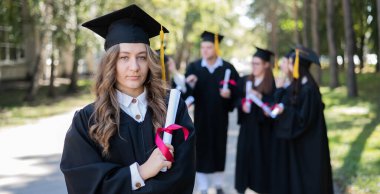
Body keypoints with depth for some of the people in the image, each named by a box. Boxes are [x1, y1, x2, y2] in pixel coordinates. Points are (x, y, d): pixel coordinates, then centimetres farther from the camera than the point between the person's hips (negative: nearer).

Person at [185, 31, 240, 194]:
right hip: (200, 116, 0)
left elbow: (237, 91, -1)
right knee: (201, 150, 1)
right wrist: (190, 85, -25)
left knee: (218, 149, 10)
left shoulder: (228, 68, -1)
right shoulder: (193, 67, 0)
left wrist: (229, 93, -21)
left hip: (220, 116, 0)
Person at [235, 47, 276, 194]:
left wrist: (260, 96, -22)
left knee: (262, 157, -2)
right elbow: (237, 99, 9)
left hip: (264, 128, -4)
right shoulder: (244, 81, 11)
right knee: (245, 155, 2)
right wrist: (242, 104, -13)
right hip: (247, 126, 4)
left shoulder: (273, 83, -4)